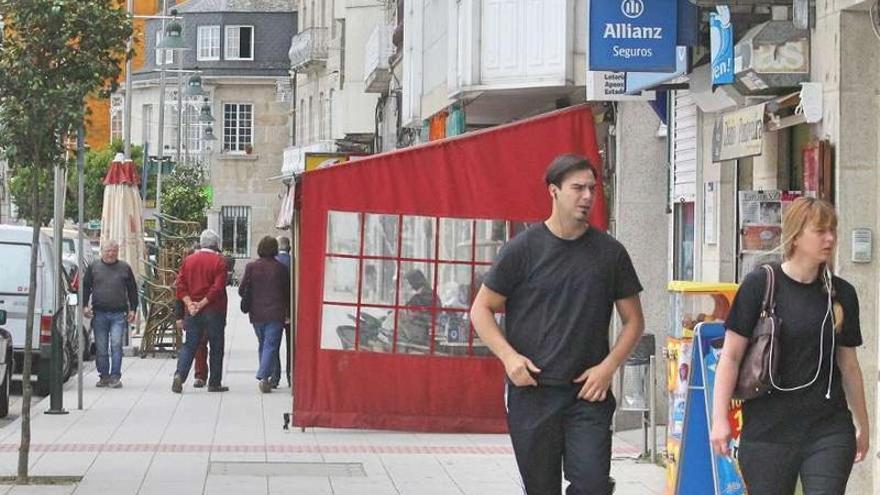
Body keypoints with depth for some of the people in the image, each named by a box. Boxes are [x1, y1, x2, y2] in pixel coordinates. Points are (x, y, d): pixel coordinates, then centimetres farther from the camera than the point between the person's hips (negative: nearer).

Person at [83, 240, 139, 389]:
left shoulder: (124, 268, 9)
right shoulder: (93, 268, 10)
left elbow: (132, 290, 12)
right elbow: (85, 287, 12)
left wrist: (132, 309, 5)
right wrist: (84, 306, 0)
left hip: (118, 315, -1)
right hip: (99, 314, 1)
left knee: (116, 345, -10)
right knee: (101, 348, 4)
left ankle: (115, 376, -7)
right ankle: (104, 376, 13)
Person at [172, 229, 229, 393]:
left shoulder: (188, 260, 6)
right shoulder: (219, 261, -7)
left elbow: (180, 285, 1)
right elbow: (218, 287, -15)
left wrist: (189, 303, -6)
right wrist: (202, 304, -12)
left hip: (193, 311, 4)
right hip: (214, 311, -4)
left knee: (189, 345, 7)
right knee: (216, 347, 7)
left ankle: (179, 375, -12)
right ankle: (214, 383, 10)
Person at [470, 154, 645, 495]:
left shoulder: (610, 252, 5)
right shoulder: (523, 249, -1)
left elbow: (633, 320, 11)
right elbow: (481, 310, 4)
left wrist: (608, 367, -4)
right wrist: (508, 356, -11)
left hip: (589, 393, 1)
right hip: (531, 391, -1)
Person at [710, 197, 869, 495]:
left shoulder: (841, 294, 7)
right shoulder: (761, 284, -5)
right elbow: (731, 356, -4)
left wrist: (862, 424, 21)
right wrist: (720, 418, -8)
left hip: (830, 430, 3)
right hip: (768, 433, -2)